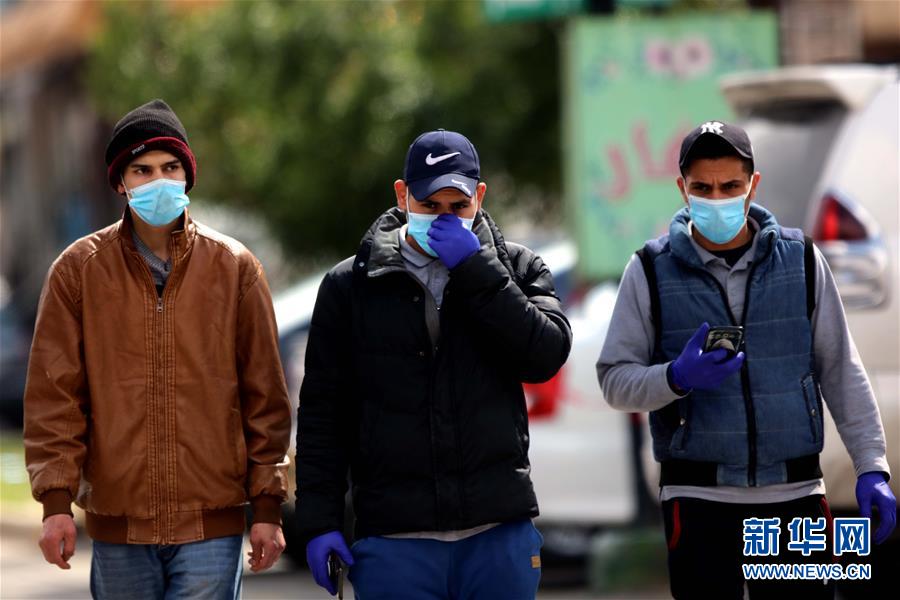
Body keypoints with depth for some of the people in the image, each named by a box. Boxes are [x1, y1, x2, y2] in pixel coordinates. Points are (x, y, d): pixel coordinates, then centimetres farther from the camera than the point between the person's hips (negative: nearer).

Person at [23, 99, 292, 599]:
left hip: (211, 523, -1)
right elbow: (53, 393, 3)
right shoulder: (77, 270, 4)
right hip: (117, 522, 1)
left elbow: (265, 395, 6)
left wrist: (267, 505, 3)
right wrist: (56, 500, -6)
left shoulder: (234, 267, 5)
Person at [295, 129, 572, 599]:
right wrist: (320, 520, 0)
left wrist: (475, 268, -11)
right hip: (395, 540, -1)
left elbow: (547, 356, -9)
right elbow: (322, 410, 7)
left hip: (499, 531, 1)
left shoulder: (515, 269, 9)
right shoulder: (350, 286, 7)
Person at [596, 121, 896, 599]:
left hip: (795, 492, 1)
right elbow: (614, 380, 1)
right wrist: (678, 377, -19)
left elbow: (841, 372, 8)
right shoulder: (651, 272, 1)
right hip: (699, 500, -1)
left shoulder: (800, 260, 5)